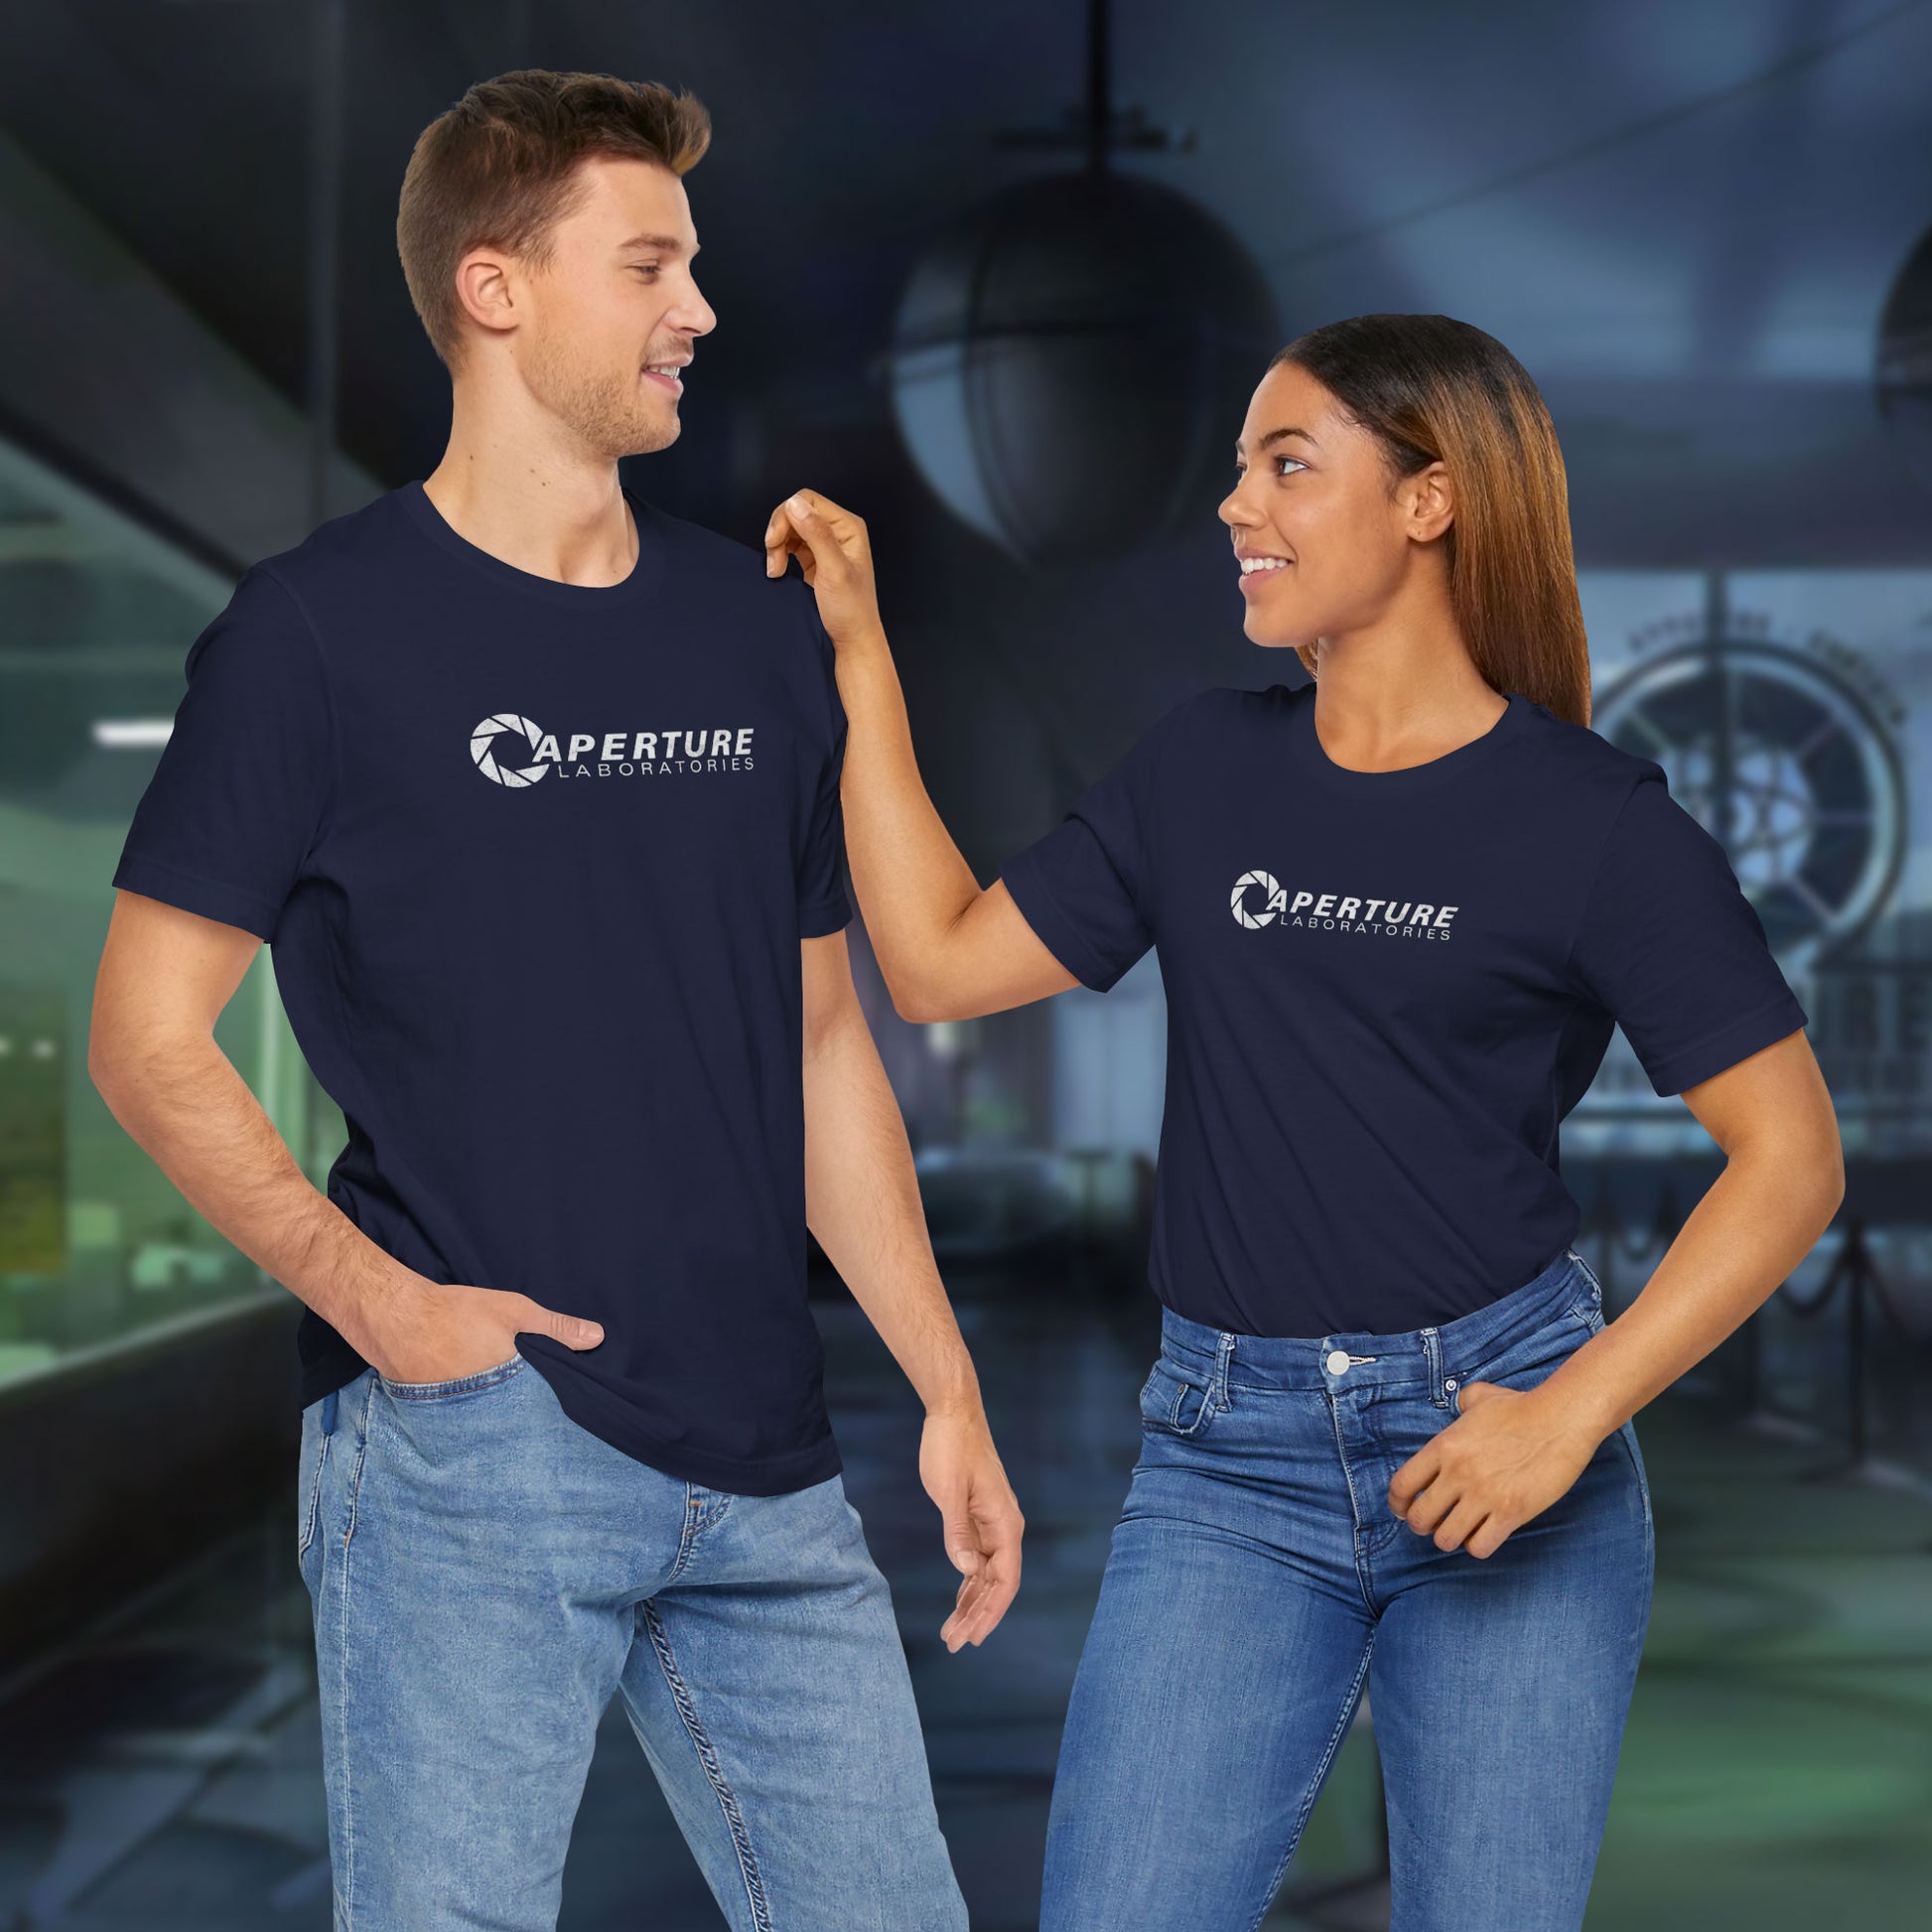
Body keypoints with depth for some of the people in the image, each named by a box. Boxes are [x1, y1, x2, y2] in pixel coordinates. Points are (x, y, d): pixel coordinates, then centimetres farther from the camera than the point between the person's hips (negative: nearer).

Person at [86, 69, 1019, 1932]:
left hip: (764, 1465, 5)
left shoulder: (762, 627, 12)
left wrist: (949, 1389, 11)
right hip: (465, 1441, -5)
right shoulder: (319, 628, -4)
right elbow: (147, 1036, -3)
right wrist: (361, 1285, -16)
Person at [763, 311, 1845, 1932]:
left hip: (1492, 1432, -3)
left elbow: (1790, 1154, -6)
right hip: (1230, 1457, 3)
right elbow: (939, 962, 8)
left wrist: (1572, 1417, -14)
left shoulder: (1591, 815, -4)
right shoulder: (1207, 768, 9)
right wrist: (859, 653, 8)